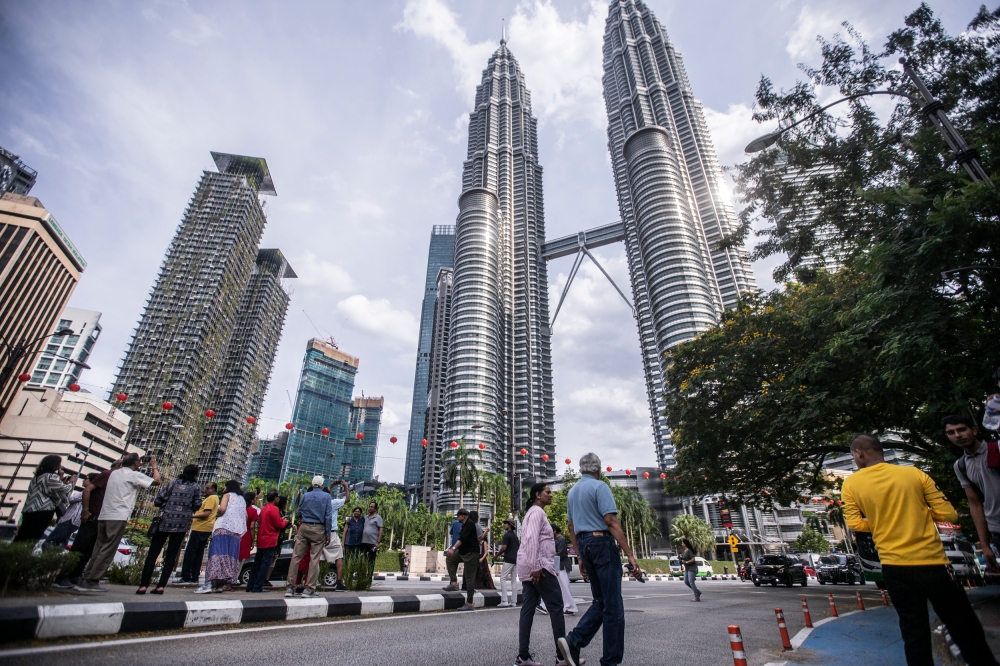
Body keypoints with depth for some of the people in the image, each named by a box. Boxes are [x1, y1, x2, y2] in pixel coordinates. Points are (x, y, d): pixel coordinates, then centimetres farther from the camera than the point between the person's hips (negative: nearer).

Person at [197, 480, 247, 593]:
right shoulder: (242, 499, 24)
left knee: (218, 553, -13)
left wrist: (217, 515, 8)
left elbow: (222, 509, -11)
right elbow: (245, 516, 15)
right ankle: (228, 583, -1)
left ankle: (211, 582, -23)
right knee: (231, 556, 5)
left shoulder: (227, 495, 7)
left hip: (224, 527, -6)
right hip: (237, 530, 6)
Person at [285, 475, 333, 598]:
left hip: (304, 527, 3)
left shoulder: (305, 496, 6)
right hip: (319, 529, -2)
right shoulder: (326, 496, -2)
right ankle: (309, 589, 1)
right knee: (314, 558, 1)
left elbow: (299, 512, 12)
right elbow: (328, 516, -5)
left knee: (296, 556, 7)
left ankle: (290, 587, 7)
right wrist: (328, 533, -1)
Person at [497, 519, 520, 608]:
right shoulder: (515, 535, 16)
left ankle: (504, 601, -8)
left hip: (508, 560, -8)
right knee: (514, 580, 8)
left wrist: (497, 555, -2)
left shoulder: (507, 535, -9)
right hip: (516, 559, 8)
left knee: (503, 579, -3)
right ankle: (513, 601, 8)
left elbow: (504, 548, -17)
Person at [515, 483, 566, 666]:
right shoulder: (537, 512, -10)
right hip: (538, 566, -10)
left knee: (528, 609, 7)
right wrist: (536, 566, -25)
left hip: (528, 567, 10)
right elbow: (532, 539, -22)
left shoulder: (534, 512, 22)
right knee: (556, 606, -2)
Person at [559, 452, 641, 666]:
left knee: (600, 600, 16)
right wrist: (630, 554, -15)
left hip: (583, 544, 8)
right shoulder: (599, 486, -10)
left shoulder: (572, 491, 14)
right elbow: (611, 521, -17)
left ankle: (573, 641, 3)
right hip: (601, 542, -8)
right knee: (613, 605, 3)